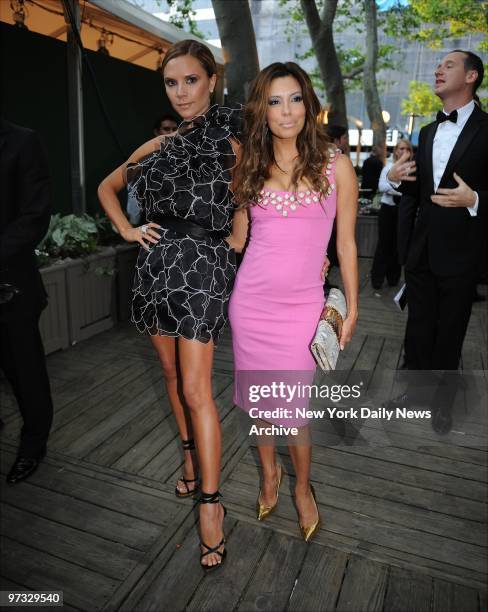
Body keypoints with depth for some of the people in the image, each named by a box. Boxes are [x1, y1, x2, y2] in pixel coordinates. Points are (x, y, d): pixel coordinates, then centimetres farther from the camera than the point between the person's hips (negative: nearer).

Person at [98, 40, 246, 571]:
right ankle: (190, 455, 37)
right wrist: (128, 230, 10)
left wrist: (231, 239, -9)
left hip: (202, 269, -5)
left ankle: (210, 502, 5)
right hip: (157, 266, 6)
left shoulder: (229, 142, -3)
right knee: (172, 374, 15)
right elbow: (107, 187, 22)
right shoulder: (158, 145, 12)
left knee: (196, 388, -8)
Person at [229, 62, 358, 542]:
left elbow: (346, 242, 2)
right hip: (251, 300, 3)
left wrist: (352, 306, 4)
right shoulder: (249, 167, 6)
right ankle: (269, 471, 40)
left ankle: (302, 486, 32)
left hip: (302, 305, -2)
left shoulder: (335, 166, -1)